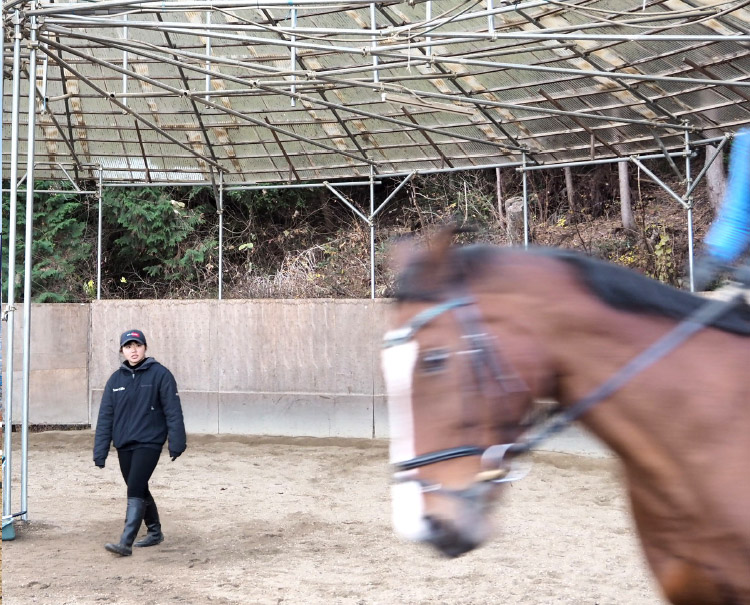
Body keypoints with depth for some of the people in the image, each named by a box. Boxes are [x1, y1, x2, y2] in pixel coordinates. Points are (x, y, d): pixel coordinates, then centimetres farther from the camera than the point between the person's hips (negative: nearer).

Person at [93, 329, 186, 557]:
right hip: (124, 445, 6)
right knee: (139, 490, 15)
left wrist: (176, 442, -10)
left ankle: (126, 542, -14)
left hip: (149, 442, -5)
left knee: (135, 491, -14)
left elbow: (173, 410, -6)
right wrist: (100, 451, 3)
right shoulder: (116, 379, 7)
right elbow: (105, 416, 7)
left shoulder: (160, 374, -5)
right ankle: (154, 533, 32)